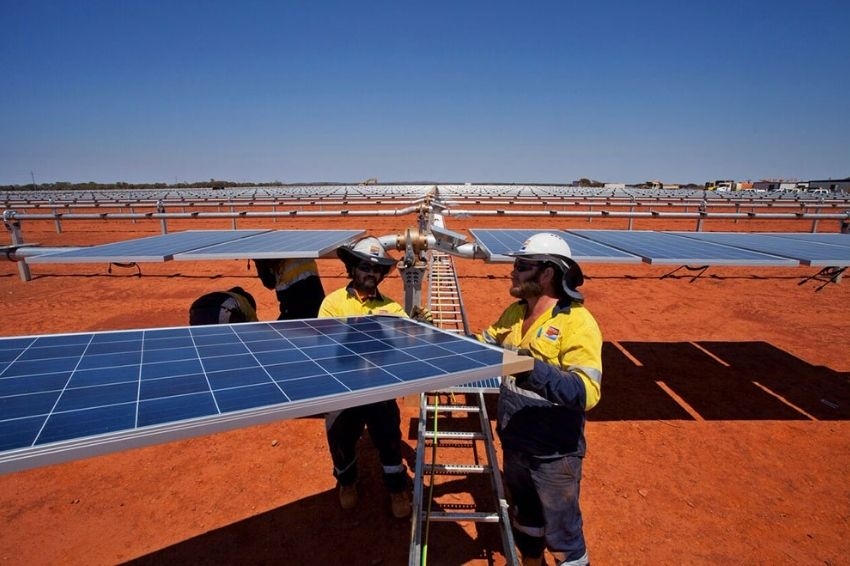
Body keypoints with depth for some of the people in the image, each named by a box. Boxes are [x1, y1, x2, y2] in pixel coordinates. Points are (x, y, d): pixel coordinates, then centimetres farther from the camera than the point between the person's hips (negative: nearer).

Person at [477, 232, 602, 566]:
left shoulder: (577, 322, -23)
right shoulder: (514, 313, -1)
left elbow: (587, 392, -32)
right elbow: (485, 345, 12)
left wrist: (536, 370, -45)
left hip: (554, 454, -7)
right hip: (514, 444, 7)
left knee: (561, 532, 15)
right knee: (524, 518, 29)